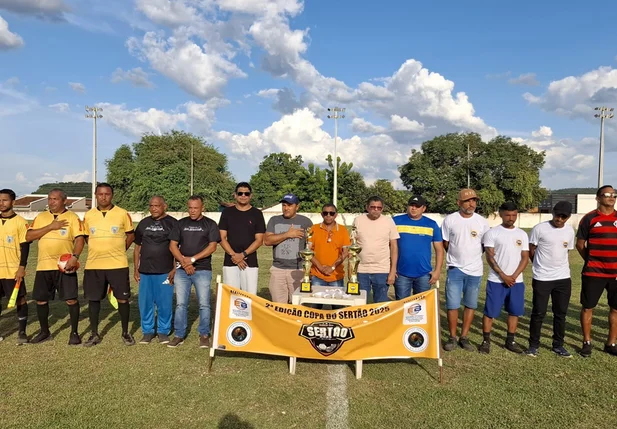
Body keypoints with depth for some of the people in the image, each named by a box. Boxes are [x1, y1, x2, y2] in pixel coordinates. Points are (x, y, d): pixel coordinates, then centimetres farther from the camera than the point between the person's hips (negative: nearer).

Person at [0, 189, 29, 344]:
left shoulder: (20, 222, -5)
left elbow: (25, 246, -7)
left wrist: (22, 267, -13)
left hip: (13, 270, -4)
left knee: (20, 299, 3)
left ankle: (22, 332, 13)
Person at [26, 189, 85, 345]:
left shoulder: (72, 217, 0)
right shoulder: (40, 217, 10)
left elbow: (80, 239, -10)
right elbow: (29, 236, -2)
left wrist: (75, 257, -25)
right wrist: (51, 226, -12)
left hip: (65, 266, -4)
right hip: (44, 266, 4)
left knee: (71, 299, -4)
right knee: (41, 300, 10)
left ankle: (74, 333, 10)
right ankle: (44, 332, 29)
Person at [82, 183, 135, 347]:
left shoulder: (123, 214, -3)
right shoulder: (88, 215, 4)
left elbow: (131, 235, 6)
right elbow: (86, 237, 17)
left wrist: (118, 251, 6)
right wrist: (98, 251, 10)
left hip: (118, 265, -2)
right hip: (93, 265, 3)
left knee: (122, 299, 2)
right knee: (93, 299, 8)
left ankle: (125, 333, 18)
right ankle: (94, 334, 23)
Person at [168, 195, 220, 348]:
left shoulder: (210, 224, 2)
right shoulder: (181, 224, 10)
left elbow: (212, 247, -6)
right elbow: (173, 245, 6)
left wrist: (193, 259, -12)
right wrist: (184, 262, -7)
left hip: (203, 270, -2)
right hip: (182, 270, 3)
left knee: (204, 304, 0)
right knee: (180, 304, 6)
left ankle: (204, 335, 12)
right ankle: (179, 335, 16)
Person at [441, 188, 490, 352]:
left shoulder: (482, 222, -2)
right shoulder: (450, 220, -6)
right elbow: (445, 243, 3)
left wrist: (473, 255, 8)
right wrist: (458, 256, 7)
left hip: (475, 270, 2)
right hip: (455, 269, -2)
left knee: (471, 305, 9)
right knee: (452, 305, 0)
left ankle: (464, 337, 22)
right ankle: (452, 338, 14)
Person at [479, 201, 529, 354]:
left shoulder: (522, 234, 8)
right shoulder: (492, 233, -4)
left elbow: (525, 258, 4)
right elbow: (490, 257, -8)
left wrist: (514, 276, -8)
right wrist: (503, 276, -13)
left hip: (517, 281, 4)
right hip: (496, 280, -4)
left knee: (515, 311, 10)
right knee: (490, 312, -1)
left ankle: (510, 341, 24)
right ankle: (486, 341, 11)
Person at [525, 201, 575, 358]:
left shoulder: (570, 231, 5)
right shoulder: (540, 229, -10)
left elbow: (566, 251, 16)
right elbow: (531, 250, -1)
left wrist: (561, 266, 10)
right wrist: (541, 266, 6)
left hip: (563, 278, 4)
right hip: (542, 278, -4)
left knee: (561, 313, 11)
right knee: (538, 312, 1)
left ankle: (558, 345, 25)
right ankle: (533, 345, 14)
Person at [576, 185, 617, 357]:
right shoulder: (589, 218, -2)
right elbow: (580, 243, 4)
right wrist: (591, 261, 3)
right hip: (594, 273, -3)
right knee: (588, 307, 5)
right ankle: (587, 342, 19)